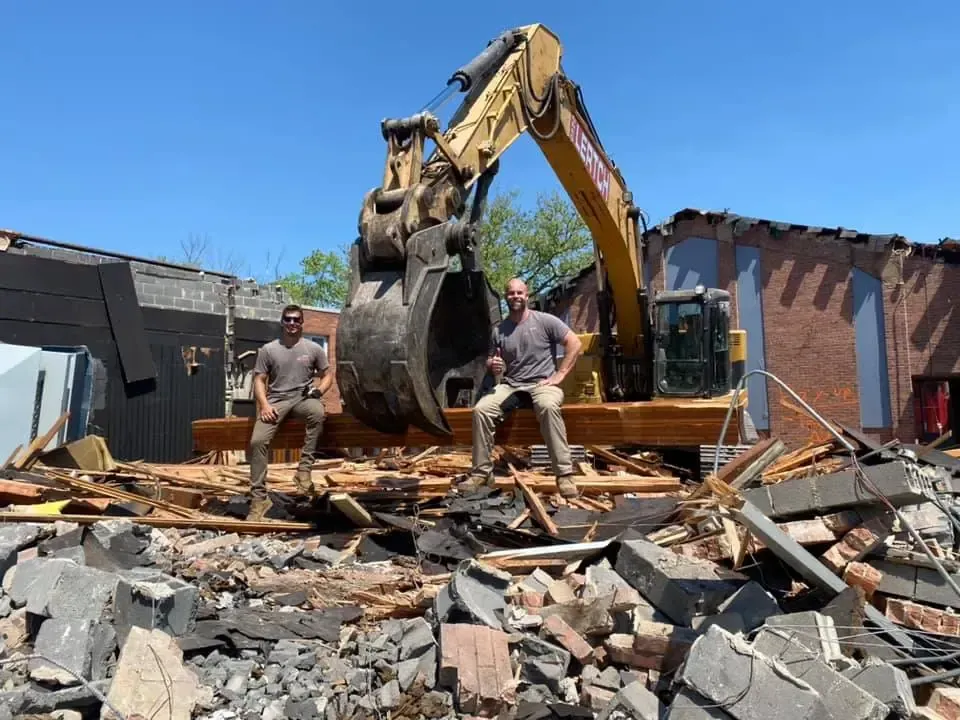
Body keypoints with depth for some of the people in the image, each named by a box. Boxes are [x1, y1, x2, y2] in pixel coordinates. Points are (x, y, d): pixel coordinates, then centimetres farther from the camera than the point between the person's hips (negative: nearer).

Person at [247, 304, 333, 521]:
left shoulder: (313, 348, 7)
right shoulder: (268, 349, 6)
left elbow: (327, 375, 13)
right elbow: (259, 380, 6)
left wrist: (318, 390, -9)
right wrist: (264, 405, -10)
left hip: (303, 397, -1)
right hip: (276, 399, 1)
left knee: (317, 412, -38)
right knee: (257, 441, -20)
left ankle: (304, 469, -28)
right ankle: (259, 497, -10)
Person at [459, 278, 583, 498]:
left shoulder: (545, 321, -2)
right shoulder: (498, 331, 9)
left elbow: (575, 343, -5)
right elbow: (492, 363, 17)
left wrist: (559, 375, -10)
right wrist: (493, 366, -9)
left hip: (542, 384, -4)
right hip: (510, 386, 4)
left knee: (548, 406, -38)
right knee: (481, 409, -20)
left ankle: (564, 474, -32)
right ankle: (481, 471, -8)